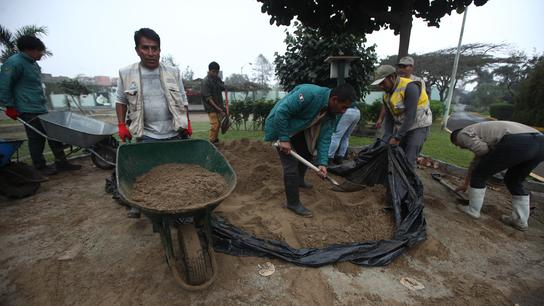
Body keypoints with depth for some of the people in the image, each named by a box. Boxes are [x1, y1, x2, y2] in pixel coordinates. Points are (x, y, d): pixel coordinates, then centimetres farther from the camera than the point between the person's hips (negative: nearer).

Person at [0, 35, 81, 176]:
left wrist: (42, 103, 21)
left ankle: (61, 162, 14)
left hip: (42, 109, 8)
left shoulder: (33, 64, 16)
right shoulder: (15, 62, -10)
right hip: (29, 111, -8)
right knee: (37, 138, -2)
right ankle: (41, 167, 9)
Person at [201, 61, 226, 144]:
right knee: (214, 124, -12)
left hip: (219, 105, 7)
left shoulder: (218, 78, 7)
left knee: (218, 124, 11)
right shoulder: (205, 81, -16)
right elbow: (208, 97, -19)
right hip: (211, 106, -7)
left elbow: (223, 88, 19)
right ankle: (211, 142, 1)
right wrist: (217, 107, -23)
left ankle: (216, 140, 24)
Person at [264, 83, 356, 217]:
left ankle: (299, 180, 49)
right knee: (291, 165, -11)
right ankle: (293, 203, 7)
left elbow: (324, 138, -6)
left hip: (297, 128, 8)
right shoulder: (310, 93, -33)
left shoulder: (331, 115, -7)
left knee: (307, 154, 21)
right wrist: (284, 139, -29)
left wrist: (322, 162, -17)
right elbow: (281, 111, -32)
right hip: (280, 125, -8)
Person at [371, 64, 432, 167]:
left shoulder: (410, 87, -21)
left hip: (418, 127, -7)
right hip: (400, 127, 7)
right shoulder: (387, 95, 2)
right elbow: (389, 119, 4)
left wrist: (397, 138, -24)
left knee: (408, 160, -11)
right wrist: (388, 138, -6)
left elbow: (410, 116, -26)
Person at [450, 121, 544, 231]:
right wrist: (466, 184, 56)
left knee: (479, 174, 9)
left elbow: (482, 150, -6)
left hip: (517, 142, -9)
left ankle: (473, 210, 22)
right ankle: (520, 220, 32)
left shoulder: (463, 134, 12)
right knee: (514, 181, 28)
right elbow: (475, 163, 46)